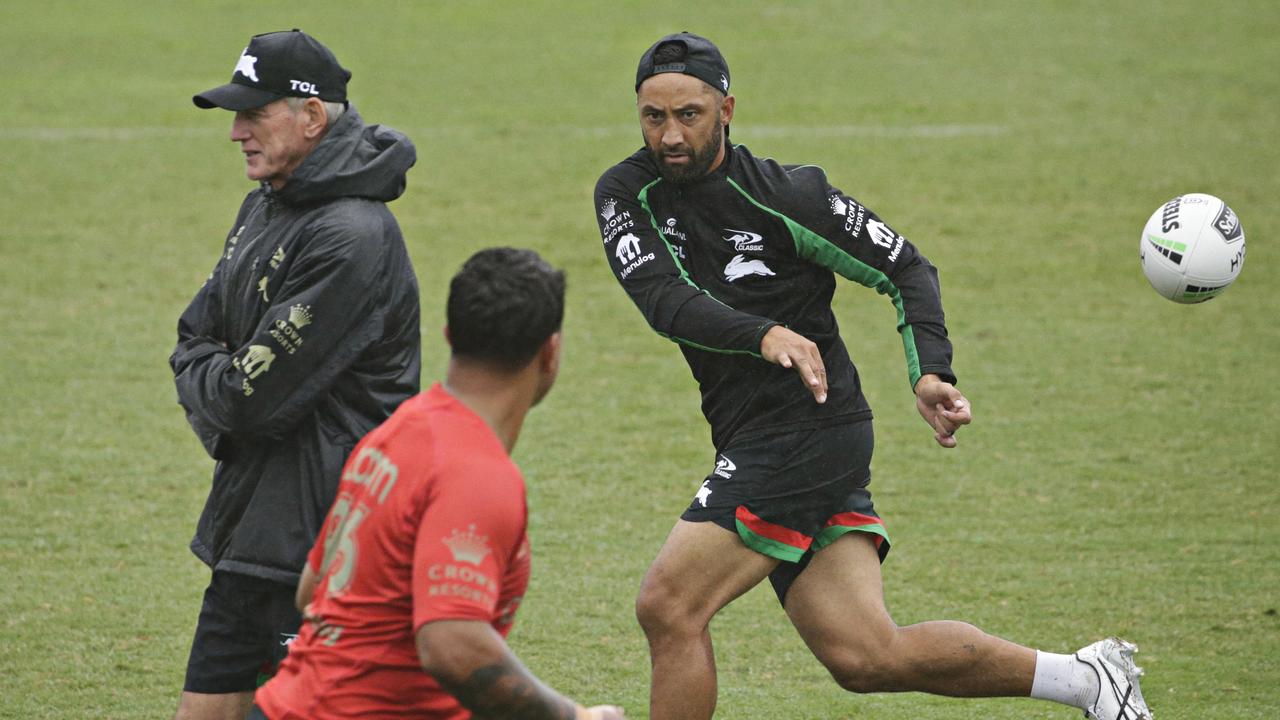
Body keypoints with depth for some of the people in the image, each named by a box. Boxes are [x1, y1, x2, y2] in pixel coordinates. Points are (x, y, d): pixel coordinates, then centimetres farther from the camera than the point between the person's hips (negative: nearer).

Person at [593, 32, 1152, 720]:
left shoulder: (787, 194, -8)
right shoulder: (626, 194, 3)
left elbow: (904, 268, 1)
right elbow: (664, 299, -13)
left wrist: (930, 374, -15)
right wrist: (763, 335, -31)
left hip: (807, 428, -6)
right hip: (752, 445, 6)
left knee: (667, 607, -14)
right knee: (864, 658, 2)